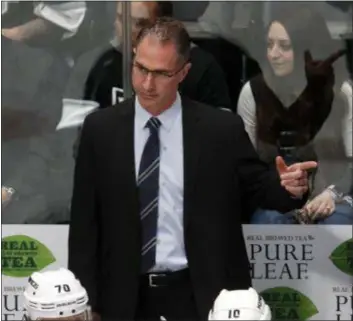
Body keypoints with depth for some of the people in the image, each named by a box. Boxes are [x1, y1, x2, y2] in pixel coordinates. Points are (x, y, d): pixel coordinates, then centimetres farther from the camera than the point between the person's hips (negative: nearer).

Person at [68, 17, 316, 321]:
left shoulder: (222, 128, -4)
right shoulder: (100, 128, 0)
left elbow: (258, 185, 5)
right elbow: (84, 219, 2)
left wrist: (290, 186, -18)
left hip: (200, 296, -1)